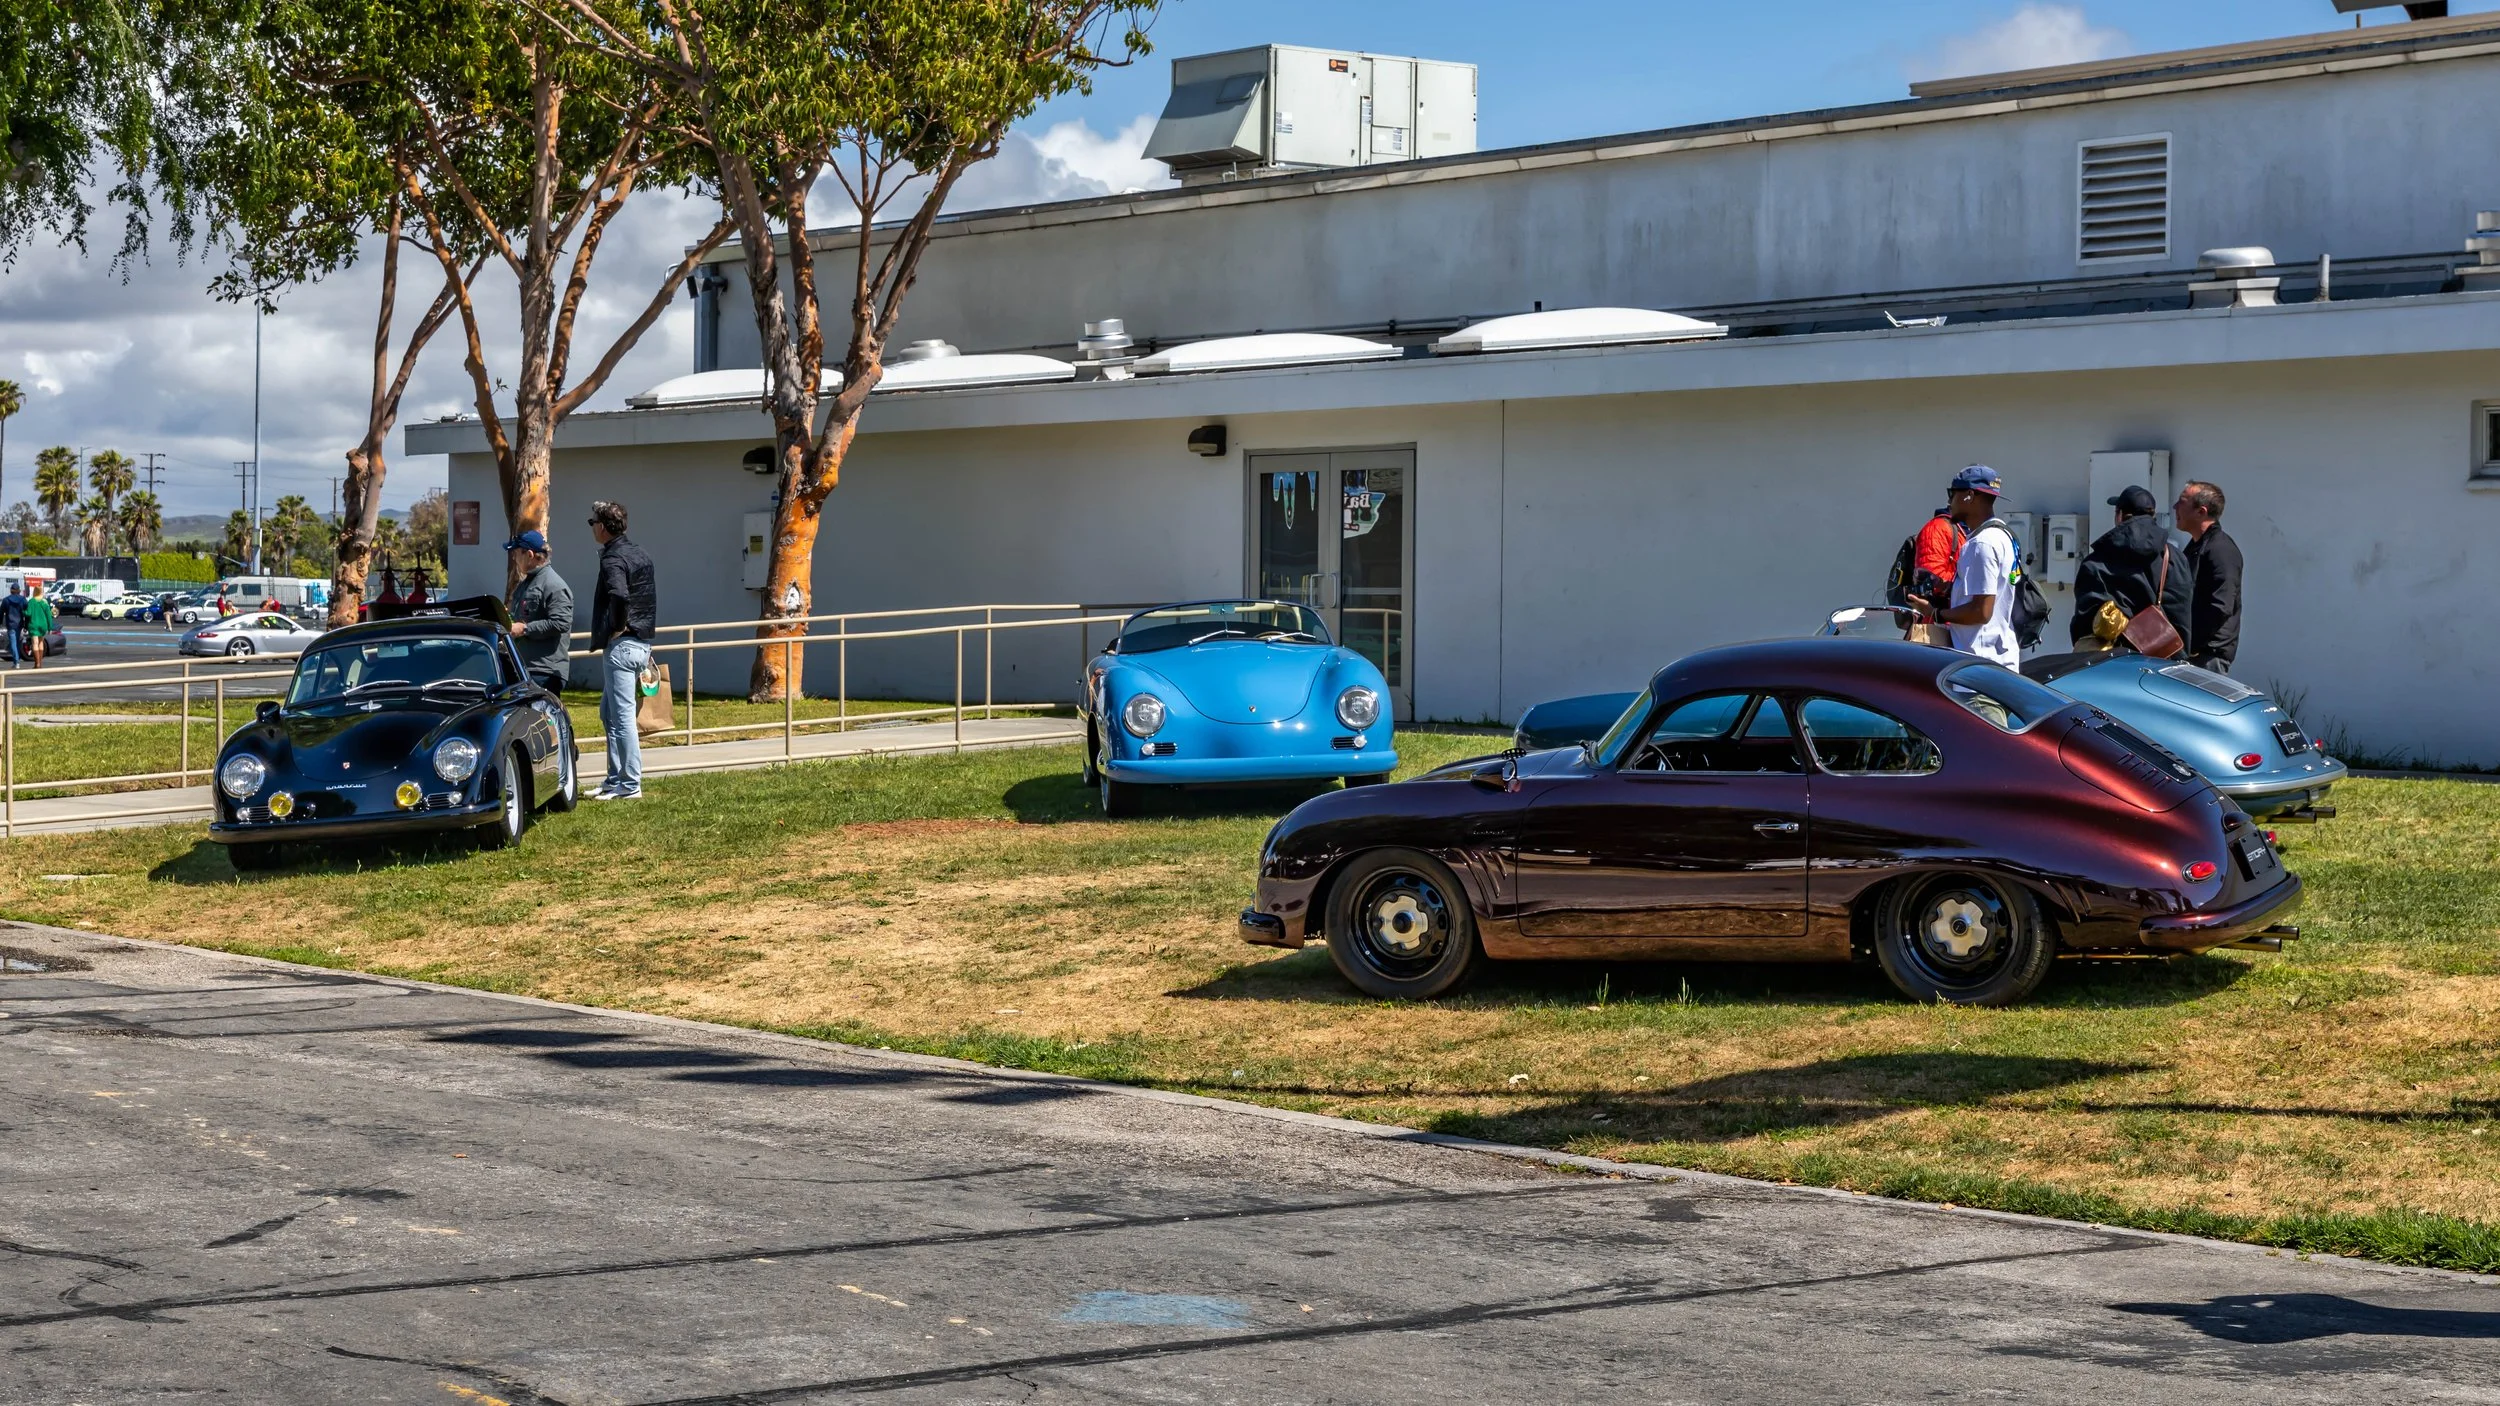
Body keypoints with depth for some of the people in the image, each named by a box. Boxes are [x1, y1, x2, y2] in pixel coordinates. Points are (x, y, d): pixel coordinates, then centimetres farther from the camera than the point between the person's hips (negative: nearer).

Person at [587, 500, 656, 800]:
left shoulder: (612, 560, -15)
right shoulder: (640, 555, 14)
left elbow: (620, 596, -33)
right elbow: (648, 598, 21)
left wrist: (617, 627, -19)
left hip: (621, 644, -10)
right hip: (642, 640, 10)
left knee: (622, 716, -5)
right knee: (609, 713, 18)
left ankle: (631, 785, -3)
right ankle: (615, 779, 21)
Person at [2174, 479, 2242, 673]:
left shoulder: (2221, 549, -14)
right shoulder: (2196, 546, 17)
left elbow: (2221, 608, -22)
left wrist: (2190, 646, -19)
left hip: (2209, 652, -9)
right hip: (2193, 650, 9)